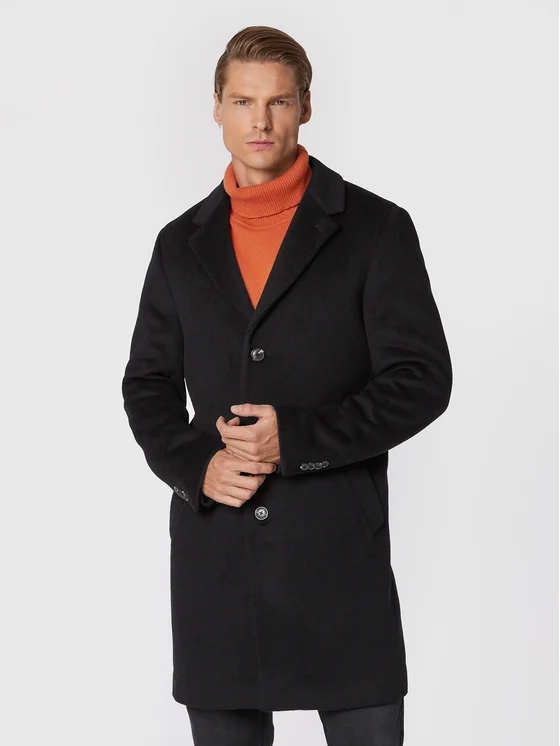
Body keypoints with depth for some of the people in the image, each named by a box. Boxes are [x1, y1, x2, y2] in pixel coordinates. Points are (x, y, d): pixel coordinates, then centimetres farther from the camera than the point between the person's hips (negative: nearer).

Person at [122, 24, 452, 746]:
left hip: (339, 545, -3)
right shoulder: (182, 244, 12)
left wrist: (297, 437, -15)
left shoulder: (376, 228, 1)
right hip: (214, 545, 3)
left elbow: (422, 378, -4)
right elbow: (147, 384, 15)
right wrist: (195, 465, -6)